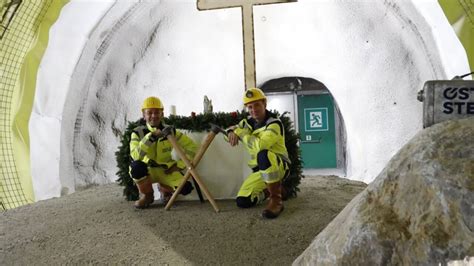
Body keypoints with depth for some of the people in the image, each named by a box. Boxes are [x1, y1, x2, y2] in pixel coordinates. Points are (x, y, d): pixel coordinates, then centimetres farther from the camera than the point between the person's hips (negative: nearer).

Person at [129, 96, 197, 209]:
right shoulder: (138, 132, -8)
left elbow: (192, 147, -3)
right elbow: (135, 156, -26)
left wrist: (178, 165, -11)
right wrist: (151, 136, -33)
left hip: (166, 170, 1)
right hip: (147, 170, -1)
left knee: (185, 188, -24)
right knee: (137, 166, -37)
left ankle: (164, 189, 14)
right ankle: (147, 195, -4)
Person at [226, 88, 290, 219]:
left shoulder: (274, 124, -20)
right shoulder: (249, 121, 4)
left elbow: (259, 145, -35)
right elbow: (232, 128, 17)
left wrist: (241, 132, -19)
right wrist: (232, 132, -10)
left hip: (279, 166, -7)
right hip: (260, 170, 7)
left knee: (263, 155, -41)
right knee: (242, 201, -6)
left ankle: (276, 199, -25)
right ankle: (270, 190, 23)